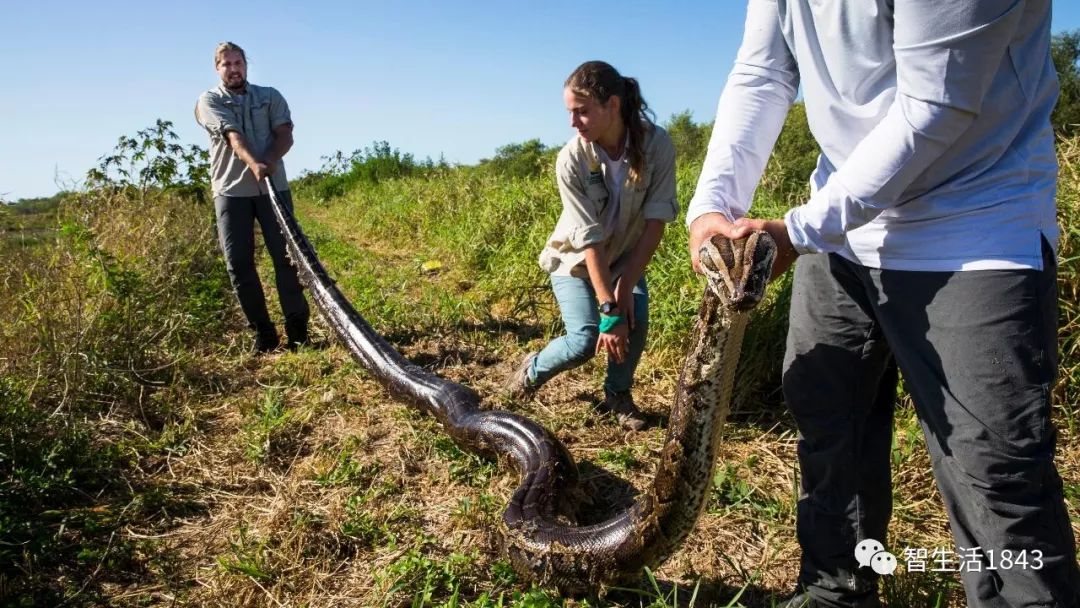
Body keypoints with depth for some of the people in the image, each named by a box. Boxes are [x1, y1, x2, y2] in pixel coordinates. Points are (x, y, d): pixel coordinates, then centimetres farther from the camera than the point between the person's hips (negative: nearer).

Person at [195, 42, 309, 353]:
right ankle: (263, 332, 7)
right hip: (231, 190, 0)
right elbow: (233, 135, -11)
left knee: (286, 255, -5)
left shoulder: (270, 96, 14)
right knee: (239, 263, -2)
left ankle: (297, 328, 3)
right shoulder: (209, 100, 8)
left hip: (273, 186, 1)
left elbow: (285, 134, 0)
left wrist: (271, 160, -21)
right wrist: (254, 164, -29)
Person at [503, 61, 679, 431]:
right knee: (585, 340, -16)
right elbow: (589, 240, -27)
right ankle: (533, 370, 16)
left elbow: (656, 221, -20)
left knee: (636, 321, -22)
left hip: (625, 257, 2)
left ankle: (618, 393, 6)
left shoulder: (657, 144, -24)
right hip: (575, 258, -2)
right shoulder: (572, 159, -27)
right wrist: (608, 309, -30)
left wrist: (627, 284, -23)